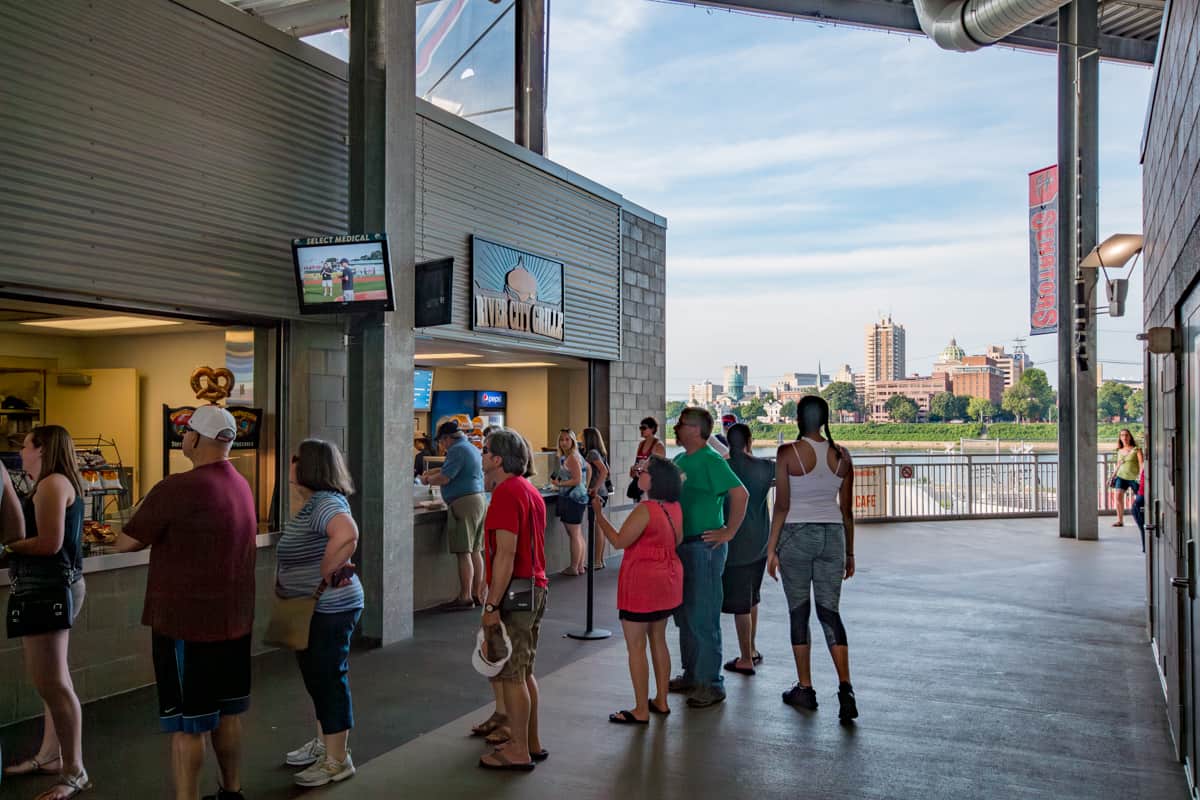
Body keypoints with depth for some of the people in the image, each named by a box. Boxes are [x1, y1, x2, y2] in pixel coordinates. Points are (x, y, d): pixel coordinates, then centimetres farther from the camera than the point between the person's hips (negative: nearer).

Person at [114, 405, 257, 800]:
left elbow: (125, 543, -11)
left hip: (187, 621, -7)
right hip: (233, 619, 8)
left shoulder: (176, 489, -19)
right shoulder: (242, 487, 7)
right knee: (227, 711, 17)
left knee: (187, 722, 1)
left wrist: (155, 532, 7)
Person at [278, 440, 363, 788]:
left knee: (329, 678, 0)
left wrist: (324, 577, -30)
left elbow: (347, 535, -43)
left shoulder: (325, 503, -22)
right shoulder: (315, 502, 12)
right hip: (313, 609, 11)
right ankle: (323, 743, 35)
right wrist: (284, 581, 10)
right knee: (316, 677, 20)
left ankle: (337, 760, 12)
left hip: (328, 609, -11)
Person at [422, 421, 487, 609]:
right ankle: (477, 594, 16)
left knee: (464, 552, -7)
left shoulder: (457, 450, -12)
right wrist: (432, 472, 23)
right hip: (479, 499, 10)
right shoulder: (472, 448, 18)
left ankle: (465, 597, -6)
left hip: (464, 502, -10)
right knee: (475, 550, 12)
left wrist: (427, 479, 0)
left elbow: (444, 478, -18)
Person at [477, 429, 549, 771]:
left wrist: (491, 606, -21)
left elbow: (506, 554, -22)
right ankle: (531, 743, 26)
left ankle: (519, 752, 7)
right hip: (536, 587, 10)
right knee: (524, 672, 17)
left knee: (511, 675, -1)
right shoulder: (530, 490, 15)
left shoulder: (506, 493, -16)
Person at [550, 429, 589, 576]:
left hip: (572, 499, -11)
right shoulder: (572, 456, 17)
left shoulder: (572, 458, -14)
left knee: (574, 535, -4)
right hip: (578, 498, 11)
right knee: (578, 535, 13)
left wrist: (559, 484, -13)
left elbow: (577, 480, -19)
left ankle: (574, 568, 2)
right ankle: (580, 567, 19)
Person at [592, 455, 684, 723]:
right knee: (658, 640, 18)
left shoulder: (646, 509, -22)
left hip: (642, 583, -9)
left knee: (636, 646, 1)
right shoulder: (675, 507, 3)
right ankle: (661, 701, 27)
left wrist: (599, 515, -12)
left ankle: (641, 711, 7)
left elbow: (619, 541, -20)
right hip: (668, 580, 9)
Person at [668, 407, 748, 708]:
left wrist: (729, 532, -19)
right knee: (684, 615, 16)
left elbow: (740, 494, -23)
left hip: (704, 547, -9)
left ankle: (710, 684, 6)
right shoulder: (680, 460, 12)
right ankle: (691, 675, 29)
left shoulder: (711, 461, -15)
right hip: (682, 546, 9)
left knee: (702, 617, -4)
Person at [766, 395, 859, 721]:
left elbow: (781, 506, -9)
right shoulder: (841, 455, 3)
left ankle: (805, 689, 15)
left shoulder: (788, 453, -8)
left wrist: (772, 548, -3)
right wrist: (849, 552, 15)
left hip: (796, 535, -3)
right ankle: (845, 688, -6)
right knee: (830, 612, 7)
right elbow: (847, 510, 7)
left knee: (799, 612, 7)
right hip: (832, 535, 3)